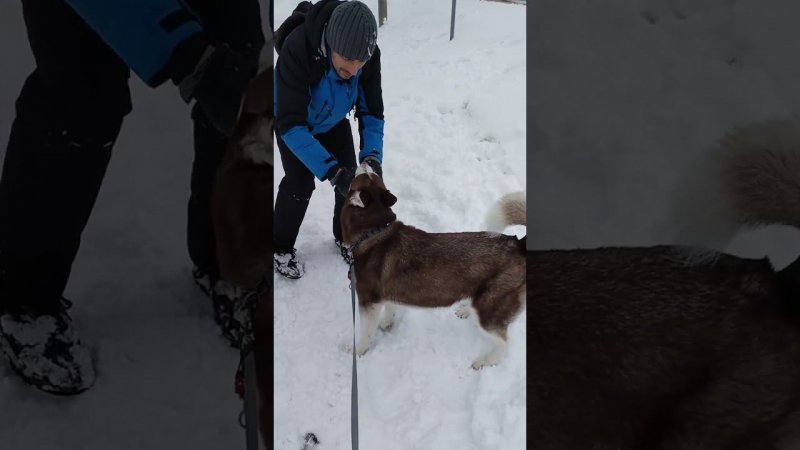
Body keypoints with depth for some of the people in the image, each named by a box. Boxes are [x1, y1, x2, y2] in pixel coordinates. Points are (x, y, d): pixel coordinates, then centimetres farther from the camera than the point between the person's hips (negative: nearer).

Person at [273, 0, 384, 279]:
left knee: (349, 173, -1)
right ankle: (281, 248, 11)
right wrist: (332, 171, -52)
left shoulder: (368, 55, -31)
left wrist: (372, 156, -37)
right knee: (300, 182, -12)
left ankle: (344, 236, 24)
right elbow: (291, 124, -45)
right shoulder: (297, 48, -44)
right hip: (291, 117, -4)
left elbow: (371, 111, -20)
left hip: (333, 120, 4)